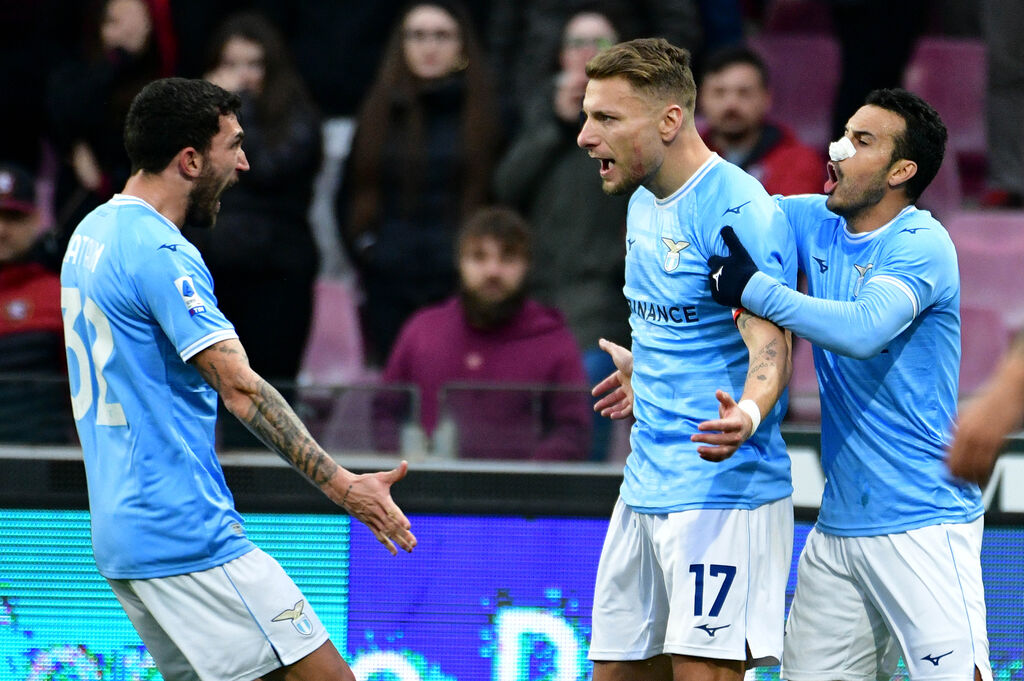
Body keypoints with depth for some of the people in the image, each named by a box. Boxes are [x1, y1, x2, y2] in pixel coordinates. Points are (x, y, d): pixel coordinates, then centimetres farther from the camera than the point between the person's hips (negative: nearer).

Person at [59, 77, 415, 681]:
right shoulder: (162, 254, -15)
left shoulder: (93, 234, 15)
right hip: (189, 535, -10)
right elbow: (241, 388, -22)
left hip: (120, 534, 10)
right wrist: (341, 485, -25)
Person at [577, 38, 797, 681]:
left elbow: (769, 344, -24)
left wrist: (746, 413, -43)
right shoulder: (644, 203, 12)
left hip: (724, 492, -9)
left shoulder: (739, 210, -16)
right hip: (644, 494, 9)